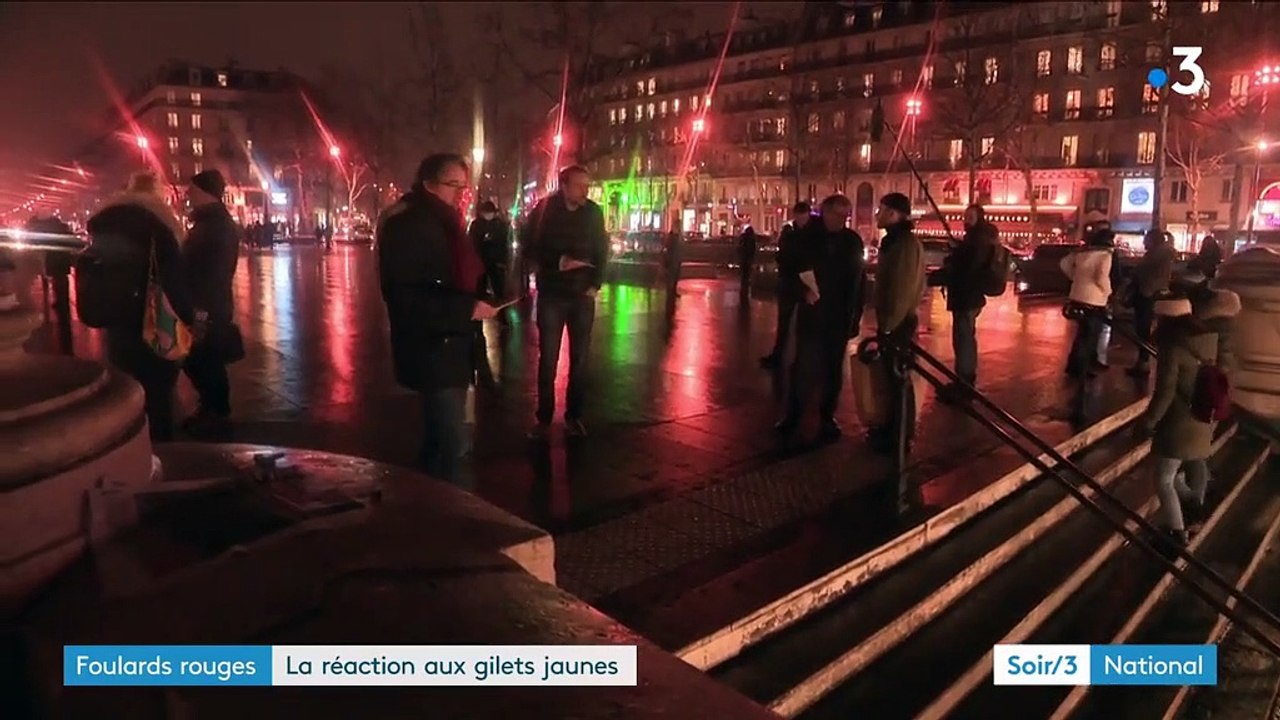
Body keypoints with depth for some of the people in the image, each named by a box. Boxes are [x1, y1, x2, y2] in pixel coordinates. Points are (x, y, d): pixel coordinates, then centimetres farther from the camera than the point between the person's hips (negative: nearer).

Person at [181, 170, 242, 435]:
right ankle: (211, 410, 26)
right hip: (202, 305, 10)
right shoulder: (208, 221, 14)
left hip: (208, 308, -10)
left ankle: (217, 415, 10)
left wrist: (203, 310, -25)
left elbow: (215, 271, -23)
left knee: (205, 361, -2)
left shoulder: (218, 225, -18)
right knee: (196, 360, 16)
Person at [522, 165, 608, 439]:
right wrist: (558, 262, -15)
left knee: (579, 358, 4)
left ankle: (574, 416, 15)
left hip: (583, 294, 2)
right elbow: (530, 245, -2)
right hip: (551, 294, -1)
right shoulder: (545, 209, -3)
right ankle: (543, 417, 13)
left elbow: (602, 250, 8)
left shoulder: (594, 212, 3)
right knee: (548, 358, 2)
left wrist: (596, 284, -3)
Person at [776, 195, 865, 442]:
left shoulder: (853, 241, 3)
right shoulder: (807, 237, -1)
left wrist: (855, 315, 1)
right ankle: (793, 414, 12)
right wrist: (803, 290, -17)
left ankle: (827, 417, 18)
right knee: (803, 365, 0)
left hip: (840, 316, 1)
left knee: (833, 368, 7)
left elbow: (859, 280, 4)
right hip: (811, 313, -1)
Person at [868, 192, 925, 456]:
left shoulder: (906, 243, -18)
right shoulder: (894, 240, 12)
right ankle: (891, 427, 28)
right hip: (892, 320, 9)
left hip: (899, 322, -9)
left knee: (900, 378, -1)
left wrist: (889, 323, -19)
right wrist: (884, 321, 16)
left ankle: (900, 438, 7)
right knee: (891, 376, 16)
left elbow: (904, 288, -22)